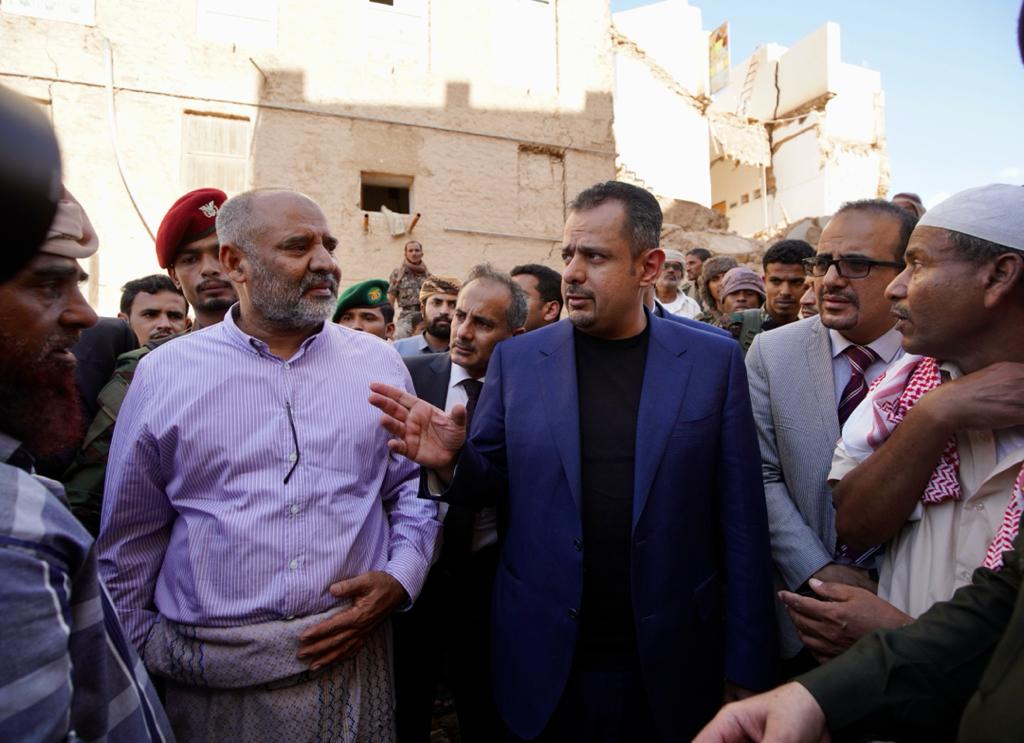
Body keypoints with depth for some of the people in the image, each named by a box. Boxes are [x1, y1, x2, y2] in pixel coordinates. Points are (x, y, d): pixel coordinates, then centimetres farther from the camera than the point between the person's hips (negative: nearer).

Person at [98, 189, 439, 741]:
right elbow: (130, 541, 4)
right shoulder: (163, 374, -3)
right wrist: (138, 648, 6)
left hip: (351, 654, 2)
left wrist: (400, 578, -8)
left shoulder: (380, 364, 1)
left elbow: (413, 487, 5)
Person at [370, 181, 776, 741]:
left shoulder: (714, 361, -4)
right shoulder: (516, 359, -1)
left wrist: (745, 669, -3)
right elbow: (489, 480, 4)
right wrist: (450, 461, -18)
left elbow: (739, 523, -4)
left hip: (671, 669, 0)